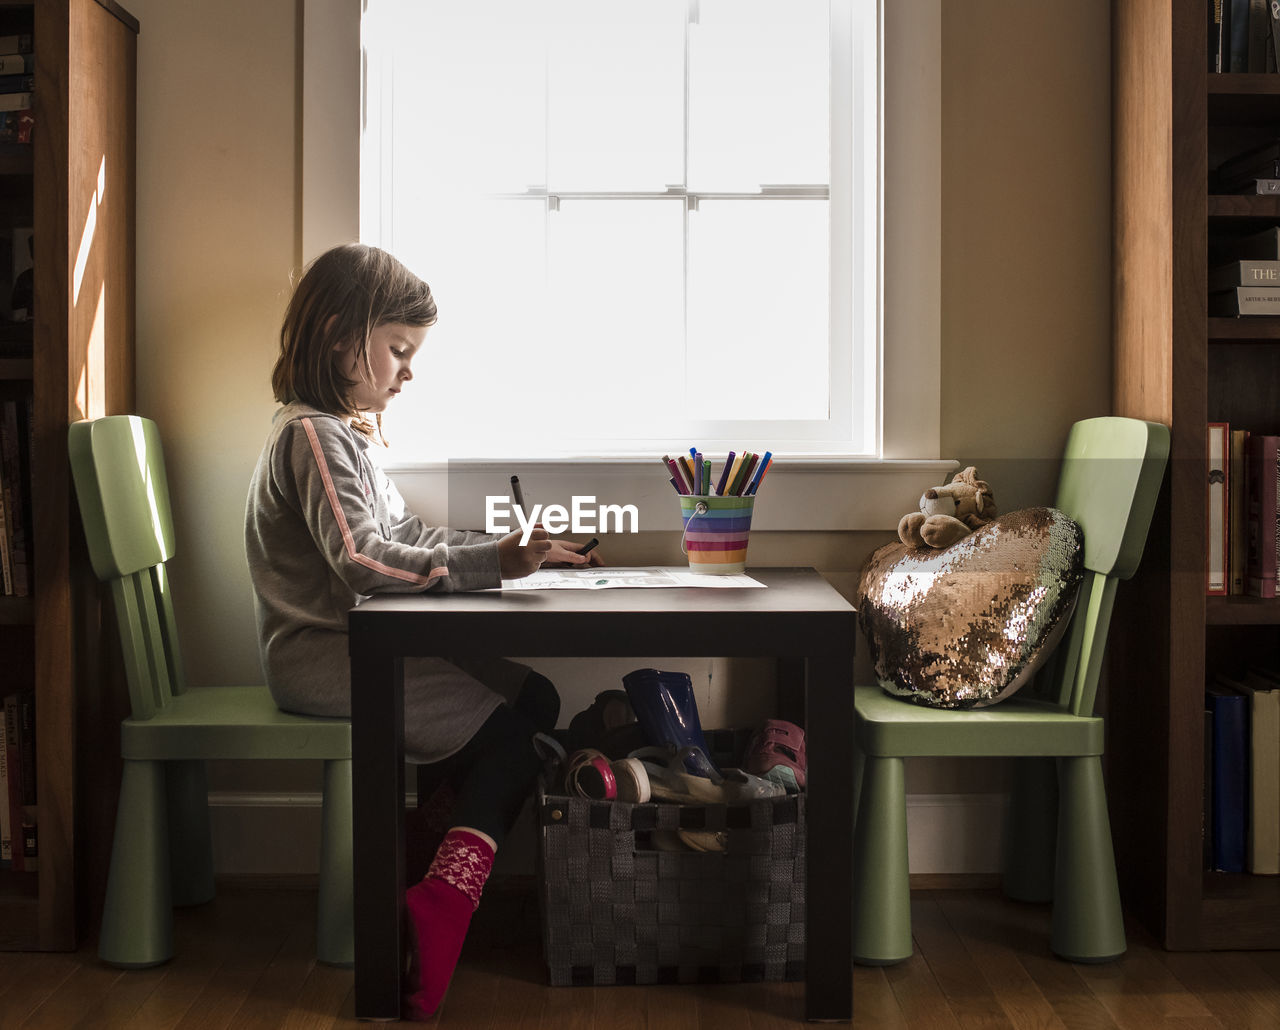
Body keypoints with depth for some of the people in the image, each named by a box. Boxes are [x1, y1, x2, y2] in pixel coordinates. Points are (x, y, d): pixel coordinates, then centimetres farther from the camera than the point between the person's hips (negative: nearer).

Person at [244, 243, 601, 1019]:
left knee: (532, 697, -3)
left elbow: (408, 536, 19)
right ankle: (448, 898, -16)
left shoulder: (347, 432, 20)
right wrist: (495, 563, -31)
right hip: (322, 657, -10)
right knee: (514, 720, -18)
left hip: (360, 644, 10)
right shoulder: (313, 434, -14)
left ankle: (448, 883, -4)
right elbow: (364, 562, -27)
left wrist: (516, 547, 7)